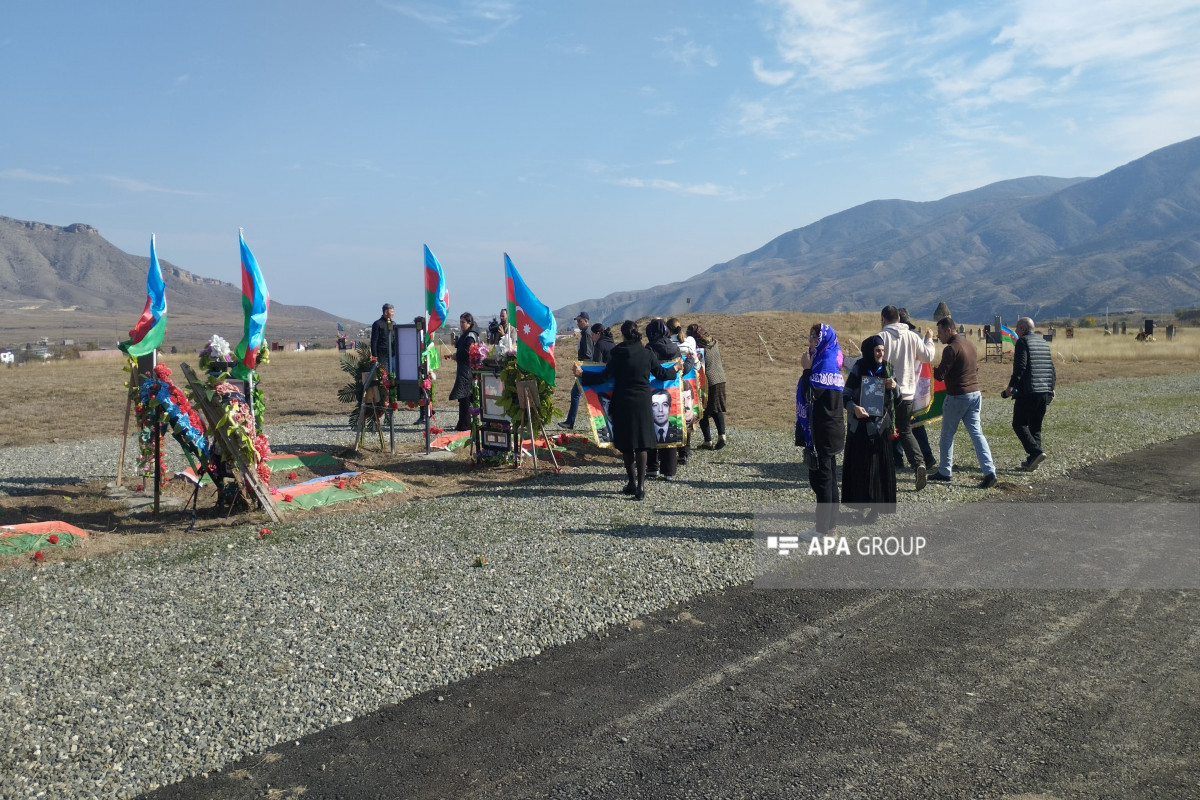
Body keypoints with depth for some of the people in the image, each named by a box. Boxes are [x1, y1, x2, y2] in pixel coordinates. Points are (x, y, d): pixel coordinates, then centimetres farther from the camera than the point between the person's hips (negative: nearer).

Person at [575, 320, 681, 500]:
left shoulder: (619, 354, -8)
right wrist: (675, 369, 29)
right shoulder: (647, 354, 0)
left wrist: (581, 374, -4)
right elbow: (661, 374, 10)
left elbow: (605, 376, -12)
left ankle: (632, 483, 14)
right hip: (643, 403, 2)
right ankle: (640, 485, -4)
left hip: (623, 404, -2)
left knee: (626, 445, 9)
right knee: (642, 443, 4)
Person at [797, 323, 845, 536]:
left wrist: (807, 369, -15)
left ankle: (823, 527, 1)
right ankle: (831, 522, 22)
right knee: (828, 475, 14)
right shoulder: (827, 361, 14)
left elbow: (810, 394, -22)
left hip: (823, 432, -10)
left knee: (821, 477, -5)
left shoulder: (826, 364, -17)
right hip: (829, 430, 10)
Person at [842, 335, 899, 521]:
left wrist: (895, 387, -12)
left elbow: (897, 401, 7)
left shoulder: (887, 370, 4)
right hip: (860, 425, -2)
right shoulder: (858, 370, -3)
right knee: (860, 464, 2)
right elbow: (846, 396, -3)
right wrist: (854, 407, -22)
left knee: (880, 465, 1)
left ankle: (875, 504, 9)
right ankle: (864, 503, 13)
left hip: (881, 426, 2)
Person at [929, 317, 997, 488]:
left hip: (957, 396, -8)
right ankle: (989, 471, -6)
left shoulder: (951, 348, -16)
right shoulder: (969, 343, 12)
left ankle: (944, 472, 16)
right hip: (975, 393, 8)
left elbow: (940, 375, -17)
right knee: (976, 433, 4)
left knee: (947, 435, 7)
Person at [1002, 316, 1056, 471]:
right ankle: (1032, 461, 12)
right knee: (1036, 426, 12)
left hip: (1027, 392, -8)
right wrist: (1051, 388, 25)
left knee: (1019, 424, -1)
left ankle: (1036, 452, -16)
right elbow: (1051, 367, 18)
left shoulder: (1022, 342, -6)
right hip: (1044, 392, 8)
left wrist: (1011, 386, -14)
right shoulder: (1043, 342, 17)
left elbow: (1020, 367, -17)